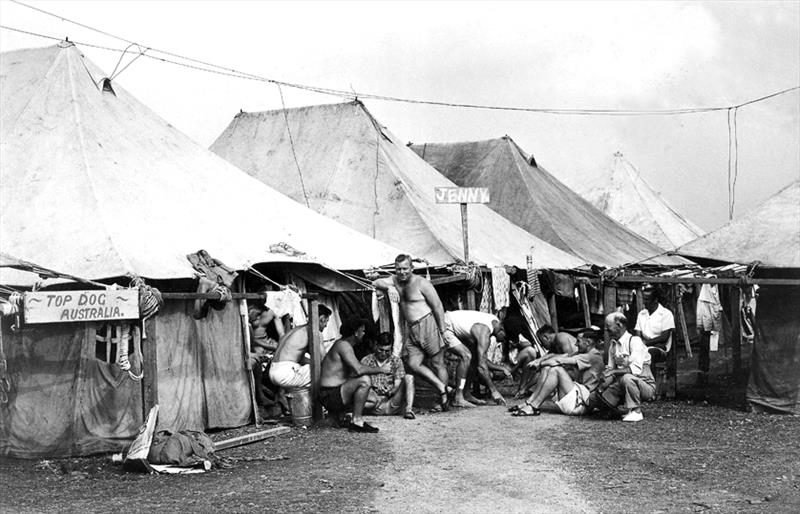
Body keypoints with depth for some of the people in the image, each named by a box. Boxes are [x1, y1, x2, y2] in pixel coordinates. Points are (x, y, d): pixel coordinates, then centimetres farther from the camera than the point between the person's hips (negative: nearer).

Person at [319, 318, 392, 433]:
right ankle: (356, 421, -19)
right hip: (331, 396, -10)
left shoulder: (343, 344, 17)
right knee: (364, 380, -27)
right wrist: (381, 369, -14)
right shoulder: (343, 345, -15)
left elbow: (355, 371, 17)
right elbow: (358, 370, -27)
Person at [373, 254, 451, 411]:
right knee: (413, 364, -4)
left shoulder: (421, 283, -9)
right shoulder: (395, 281, 11)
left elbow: (438, 306, -9)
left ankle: (443, 400, 7)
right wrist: (389, 287, -17)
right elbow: (376, 282, 3)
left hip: (428, 325, -7)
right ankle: (442, 387, 5)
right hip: (412, 330, 7)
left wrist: (442, 330, -10)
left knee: (437, 363, 0)